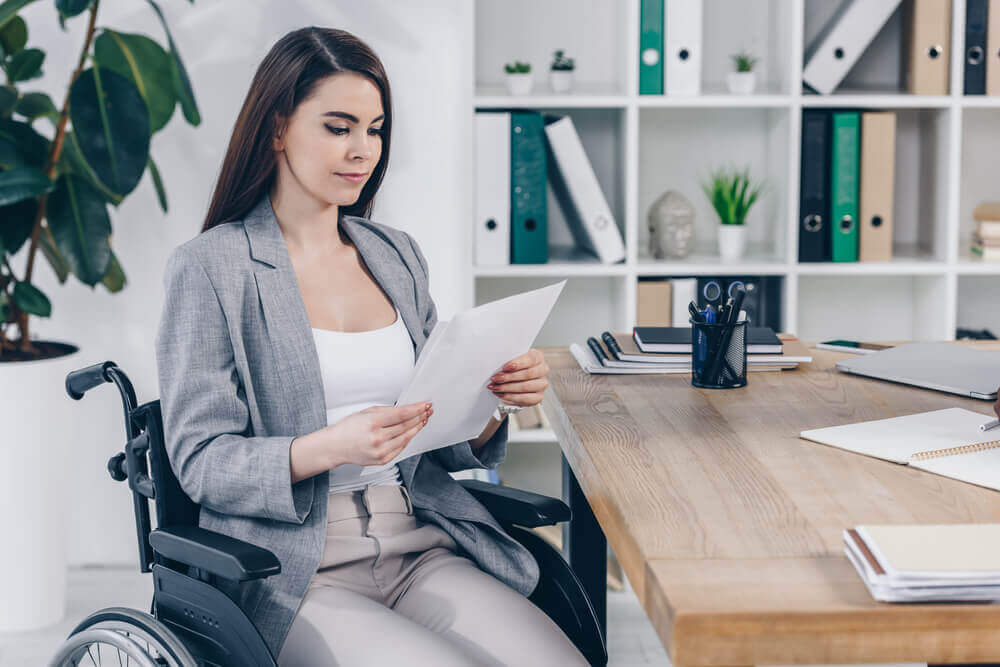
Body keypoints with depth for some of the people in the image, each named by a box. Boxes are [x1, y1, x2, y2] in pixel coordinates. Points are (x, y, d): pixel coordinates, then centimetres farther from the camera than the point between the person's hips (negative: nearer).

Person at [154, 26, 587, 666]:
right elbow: (201, 464, -6)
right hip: (295, 571, -5)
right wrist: (334, 447, -22)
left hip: (420, 544, 5)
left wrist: (495, 398, -4)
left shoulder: (398, 255, 15)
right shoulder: (210, 267, -2)